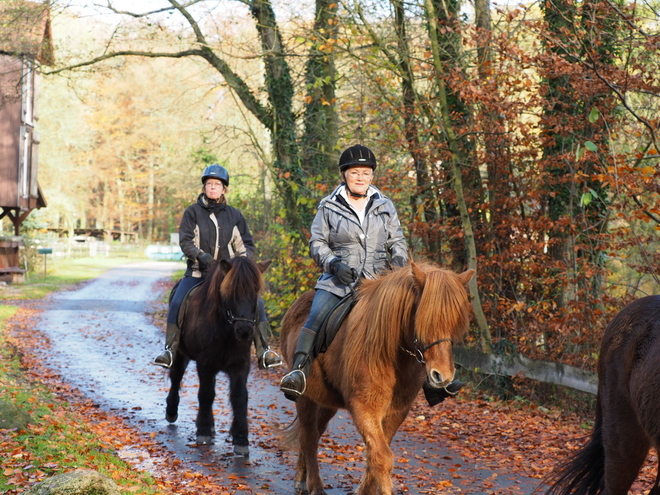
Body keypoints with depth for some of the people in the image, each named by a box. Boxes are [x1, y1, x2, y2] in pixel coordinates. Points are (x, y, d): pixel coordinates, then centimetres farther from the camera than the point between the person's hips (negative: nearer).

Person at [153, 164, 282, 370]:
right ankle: (170, 350, -7)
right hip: (198, 272, -1)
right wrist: (201, 256, -23)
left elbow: (247, 244, 13)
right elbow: (185, 241, -6)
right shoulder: (192, 212, 2)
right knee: (177, 303, -21)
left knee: (256, 302, -15)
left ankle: (263, 351, -9)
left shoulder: (234, 215, 8)